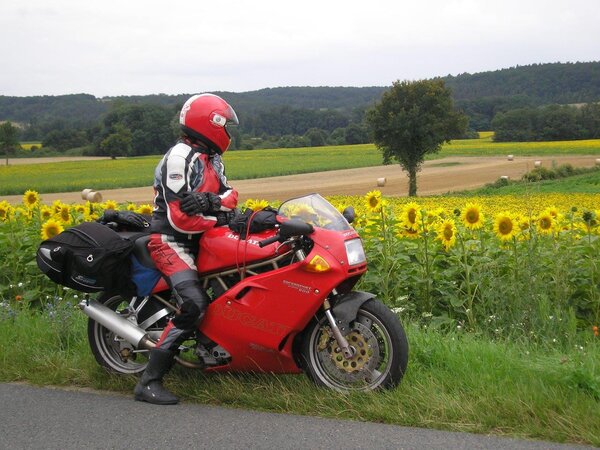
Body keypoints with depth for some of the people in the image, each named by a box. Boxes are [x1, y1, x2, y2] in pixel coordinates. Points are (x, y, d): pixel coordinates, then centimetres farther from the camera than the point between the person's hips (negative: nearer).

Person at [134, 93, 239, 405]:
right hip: (171, 241, -10)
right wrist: (220, 219, -15)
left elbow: (230, 195, 0)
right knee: (194, 305, -26)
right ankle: (149, 382, -20)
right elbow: (179, 219, -23)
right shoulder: (181, 157, -16)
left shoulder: (210, 157, 15)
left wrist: (211, 201, -22)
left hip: (197, 240, 10)